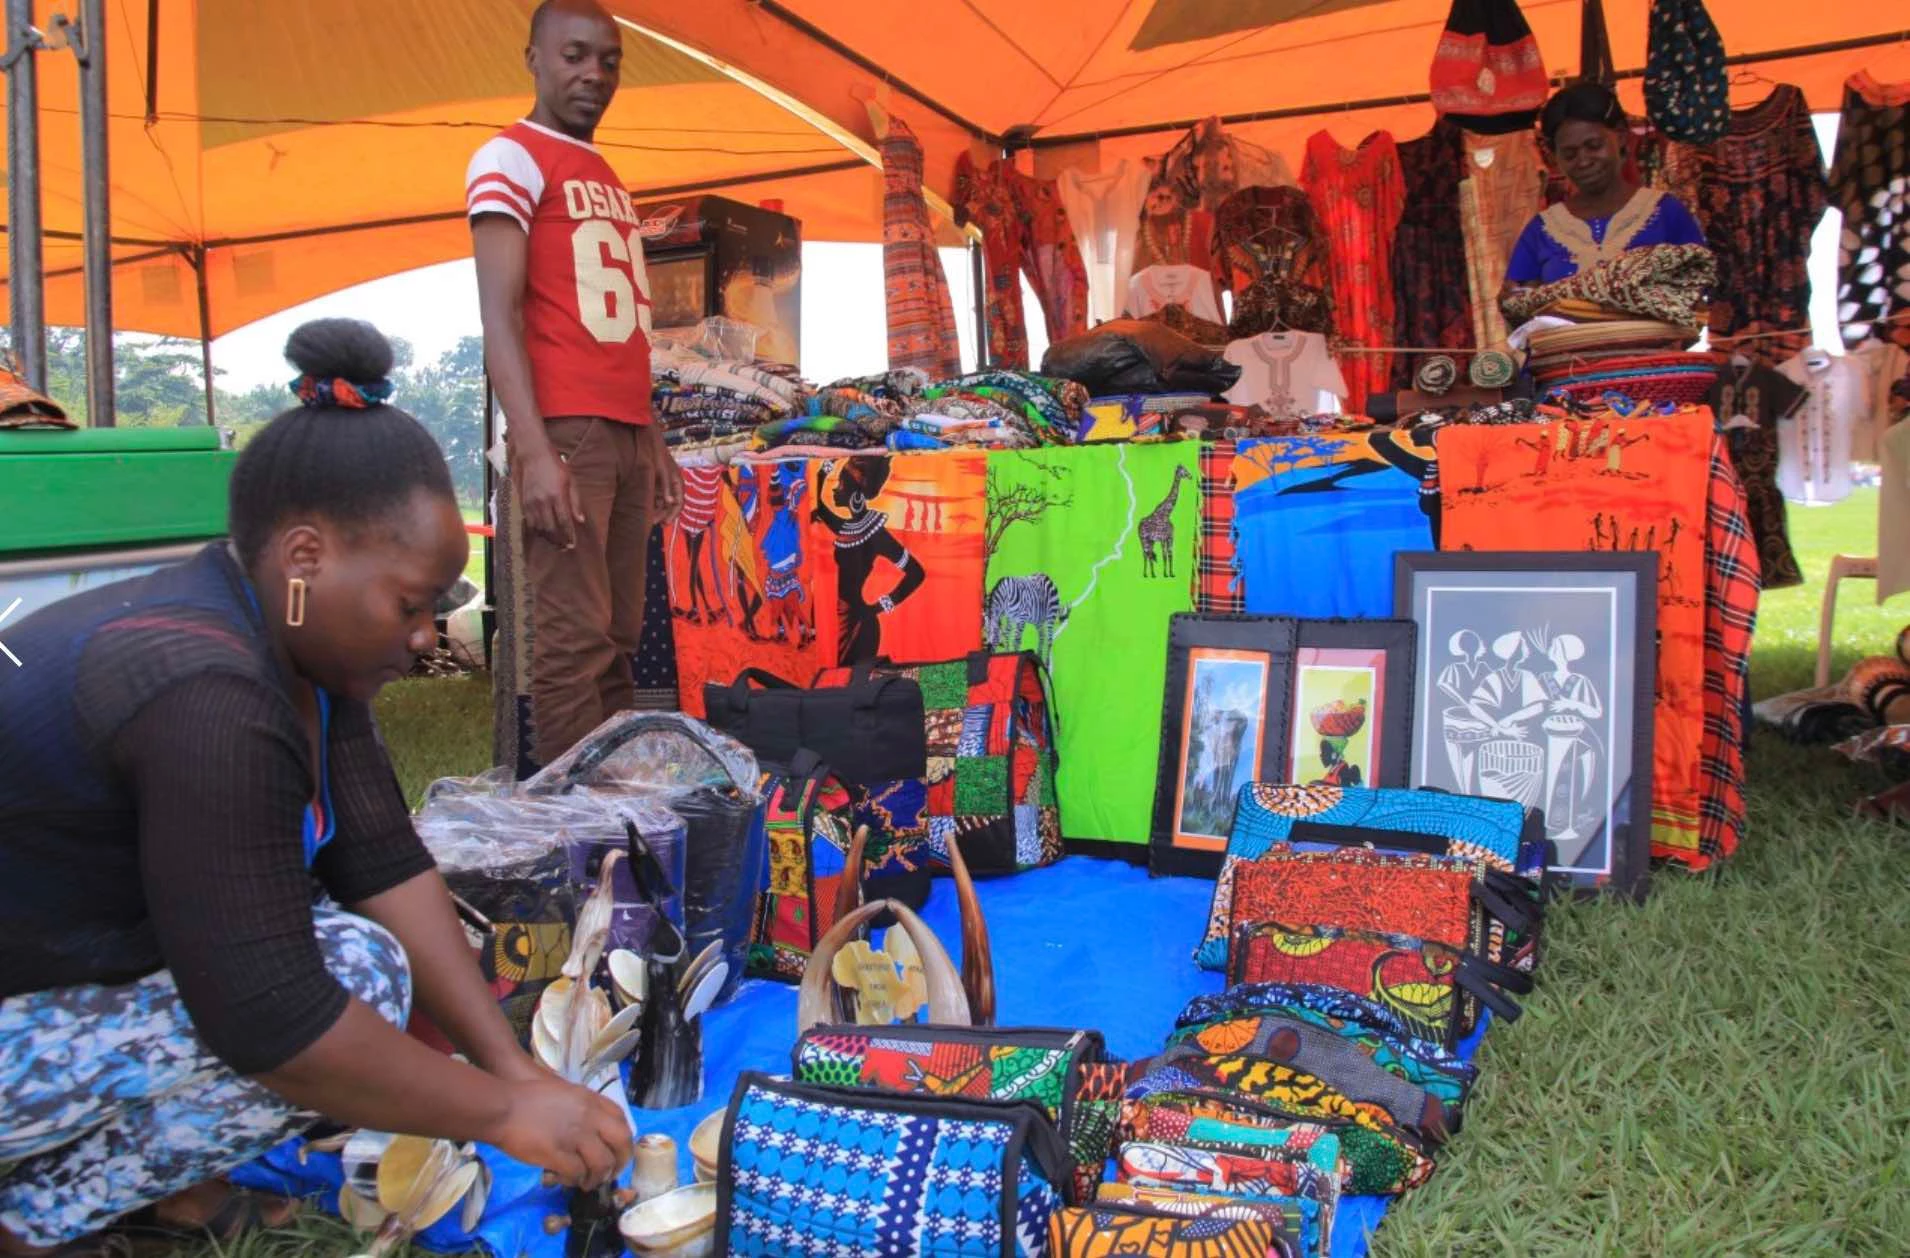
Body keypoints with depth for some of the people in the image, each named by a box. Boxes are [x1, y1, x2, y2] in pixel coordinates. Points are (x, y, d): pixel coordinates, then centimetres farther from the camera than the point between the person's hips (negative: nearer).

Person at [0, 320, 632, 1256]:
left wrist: (516, 1071, -9)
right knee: (357, 973, -19)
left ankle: (150, 1175, 9)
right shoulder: (206, 695, -31)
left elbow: (385, 866, -5)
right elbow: (269, 1020, -31)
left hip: (77, 959, 9)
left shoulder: (300, 650, -2)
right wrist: (504, 1111, -21)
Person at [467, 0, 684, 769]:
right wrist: (533, 449, -21)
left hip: (626, 436, 8)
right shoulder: (510, 158, -1)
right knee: (573, 642, -9)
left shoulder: (608, 179, 23)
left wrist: (654, 441, 17)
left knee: (619, 638, 8)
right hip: (565, 433, -8)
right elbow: (499, 314, -11)